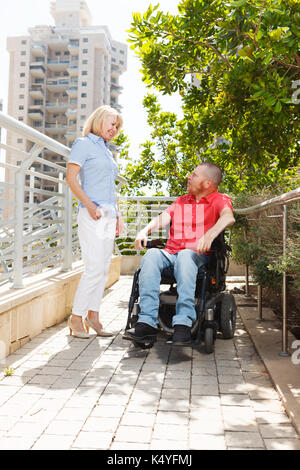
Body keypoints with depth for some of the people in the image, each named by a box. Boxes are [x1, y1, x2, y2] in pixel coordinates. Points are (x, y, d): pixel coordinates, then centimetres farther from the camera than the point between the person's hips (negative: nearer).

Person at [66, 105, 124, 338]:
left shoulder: (107, 151, 24)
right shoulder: (83, 144, 2)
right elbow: (71, 178, -8)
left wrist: (118, 215, 17)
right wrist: (89, 205, -18)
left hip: (109, 215, 8)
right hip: (92, 214, -8)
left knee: (104, 268, 5)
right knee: (95, 267, -13)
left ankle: (93, 315, 13)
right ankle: (76, 317, -1)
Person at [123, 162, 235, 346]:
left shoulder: (220, 200, 10)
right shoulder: (181, 201, 29)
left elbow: (228, 217, -13)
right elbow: (163, 218, 15)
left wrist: (211, 233, -34)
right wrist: (145, 230, -6)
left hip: (198, 254, -4)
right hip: (170, 253, 4)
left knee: (185, 256, -39)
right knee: (152, 255, -29)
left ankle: (183, 324, -45)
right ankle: (147, 323, -38)